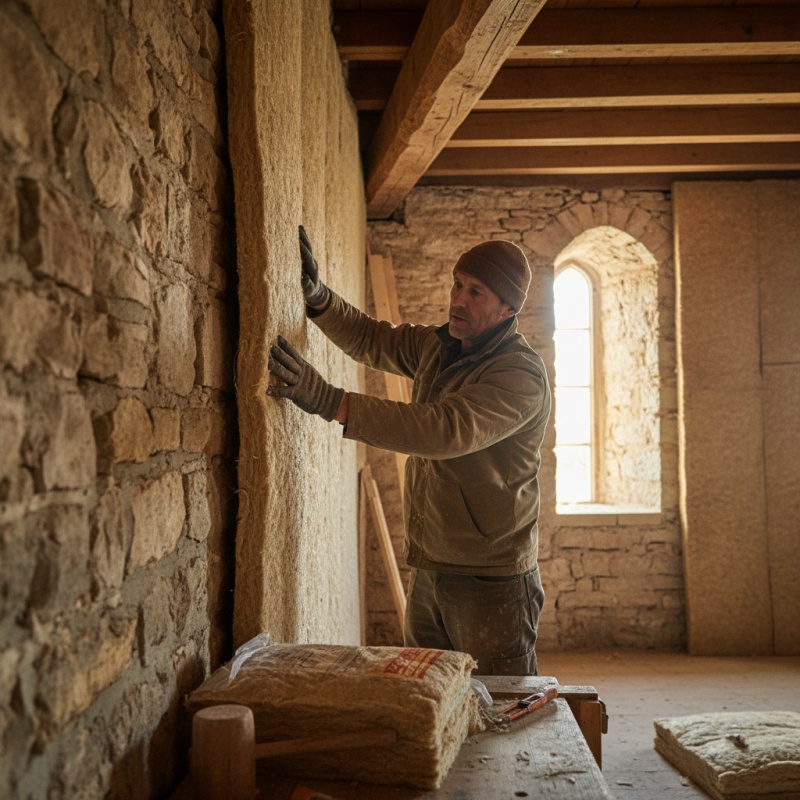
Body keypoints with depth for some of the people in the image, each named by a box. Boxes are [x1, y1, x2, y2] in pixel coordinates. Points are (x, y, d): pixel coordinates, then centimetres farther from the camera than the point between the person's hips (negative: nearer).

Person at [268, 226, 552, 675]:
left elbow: (446, 430, -33)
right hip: (429, 571, 8)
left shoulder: (520, 374, -19)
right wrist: (318, 297, -4)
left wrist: (331, 402, -39)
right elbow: (371, 339, 17)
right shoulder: (439, 347, 8)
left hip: (492, 580, -8)